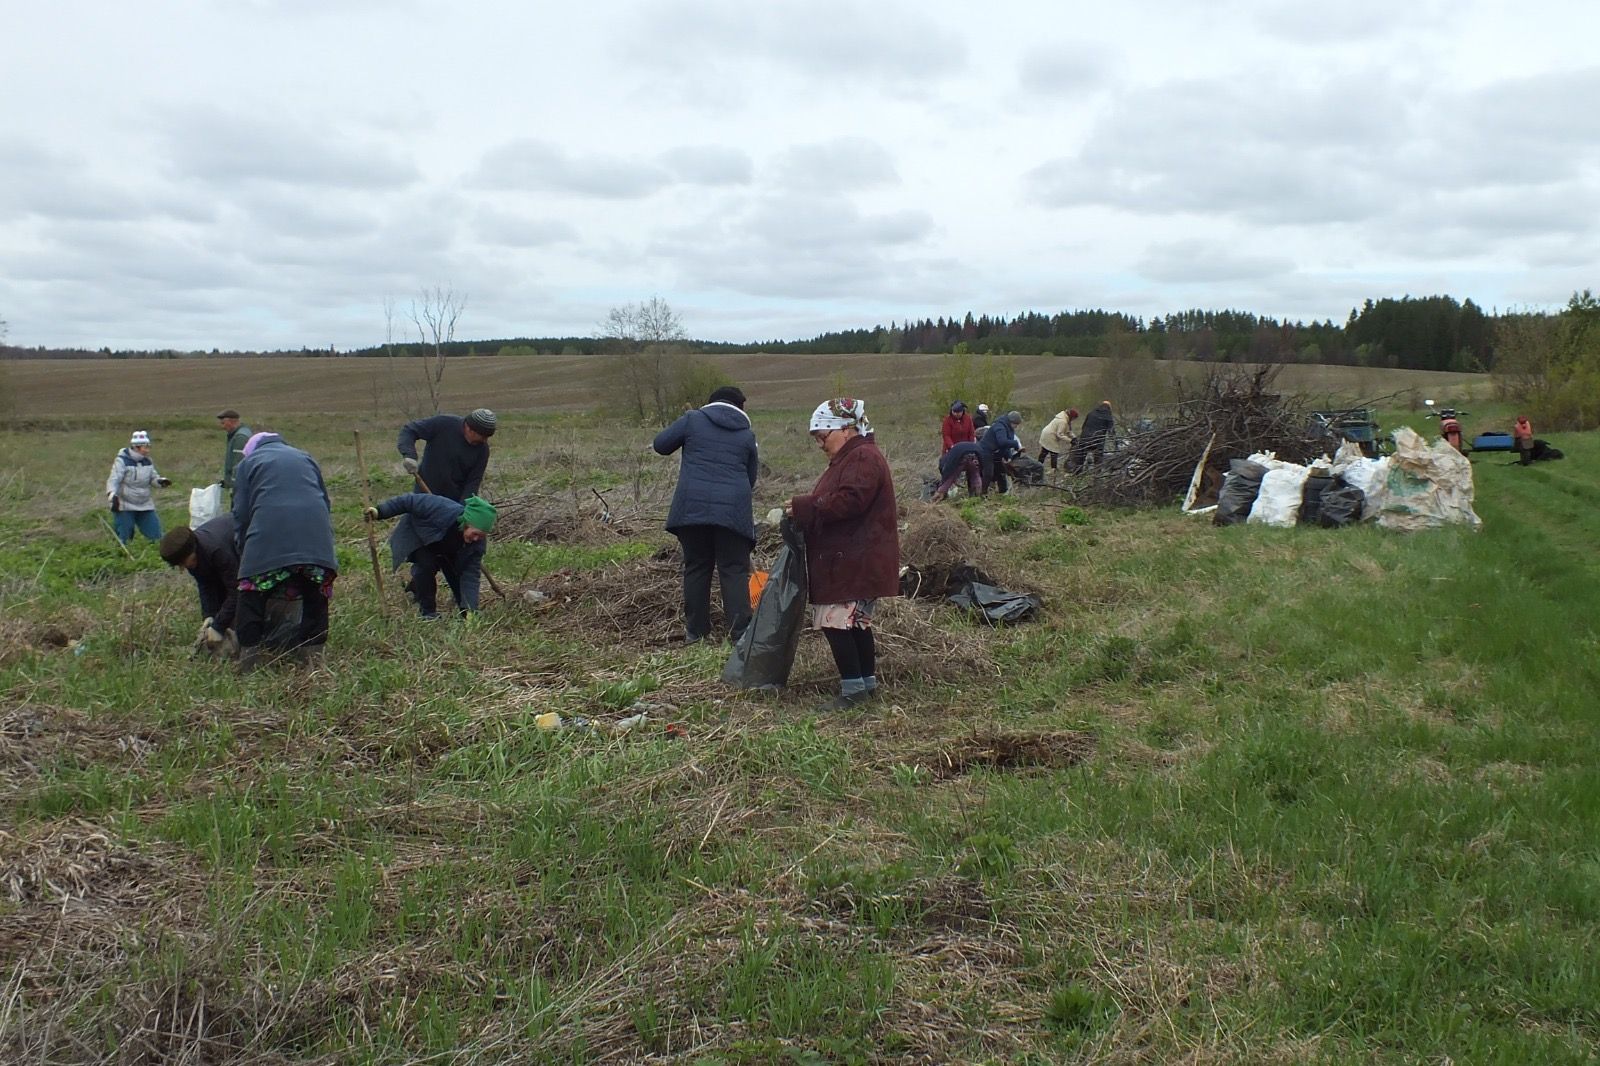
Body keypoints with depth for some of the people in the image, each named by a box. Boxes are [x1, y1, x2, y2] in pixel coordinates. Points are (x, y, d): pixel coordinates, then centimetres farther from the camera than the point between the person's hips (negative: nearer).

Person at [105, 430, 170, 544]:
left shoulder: (147, 461, 5)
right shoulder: (122, 461, -13)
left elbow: (153, 478, 10)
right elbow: (113, 480, -19)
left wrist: (160, 481, -14)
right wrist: (112, 495, -36)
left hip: (145, 506, 6)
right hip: (125, 506, -6)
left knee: (155, 536, 8)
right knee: (122, 539, -2)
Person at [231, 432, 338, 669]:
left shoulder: (247, 462, 19)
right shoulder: (305, 457, 29)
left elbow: (241, 513, 12)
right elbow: (325, 502, 29)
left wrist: (242, 549, 19)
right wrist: (326, 538, 34)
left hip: (268, 533, -3)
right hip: (315, 533, 3)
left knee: (253, 596, 5)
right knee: (316, 595, 14)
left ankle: (248, 658, 3)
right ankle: (313, 652, 14)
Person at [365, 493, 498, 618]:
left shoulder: (477, 543, -28)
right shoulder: (443, 510, -44)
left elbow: (471, 575, -27)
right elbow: (411, 501, -34)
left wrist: (470, 610, -35)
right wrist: (379, 512, -32)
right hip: (417, 536, -4)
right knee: (427, 565, -30)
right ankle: (428, 612, -13)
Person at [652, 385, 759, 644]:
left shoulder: (692, 419, 7)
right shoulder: (747, 435, 13)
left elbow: (660, 444, 12)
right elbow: (751, 478, 19)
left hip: (692, 508, 0)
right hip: (732, 511, 0)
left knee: (696, 568, 11)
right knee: (734, 571, 1)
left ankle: (695, 631, 17)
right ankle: (740, 633, -6)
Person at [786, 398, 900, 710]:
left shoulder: (864, 457, -15)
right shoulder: (848, 459, 20)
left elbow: (849, 501, -26)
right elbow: (834, 504, 22)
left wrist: (803, 507, -19)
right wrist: (804, 511, 5)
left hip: (857, 562, -11)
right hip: (847, 559, 11)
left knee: (835, 620, -13)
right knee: (856, 622, 14)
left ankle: (853, 687, -8)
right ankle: (867, 682, 22)